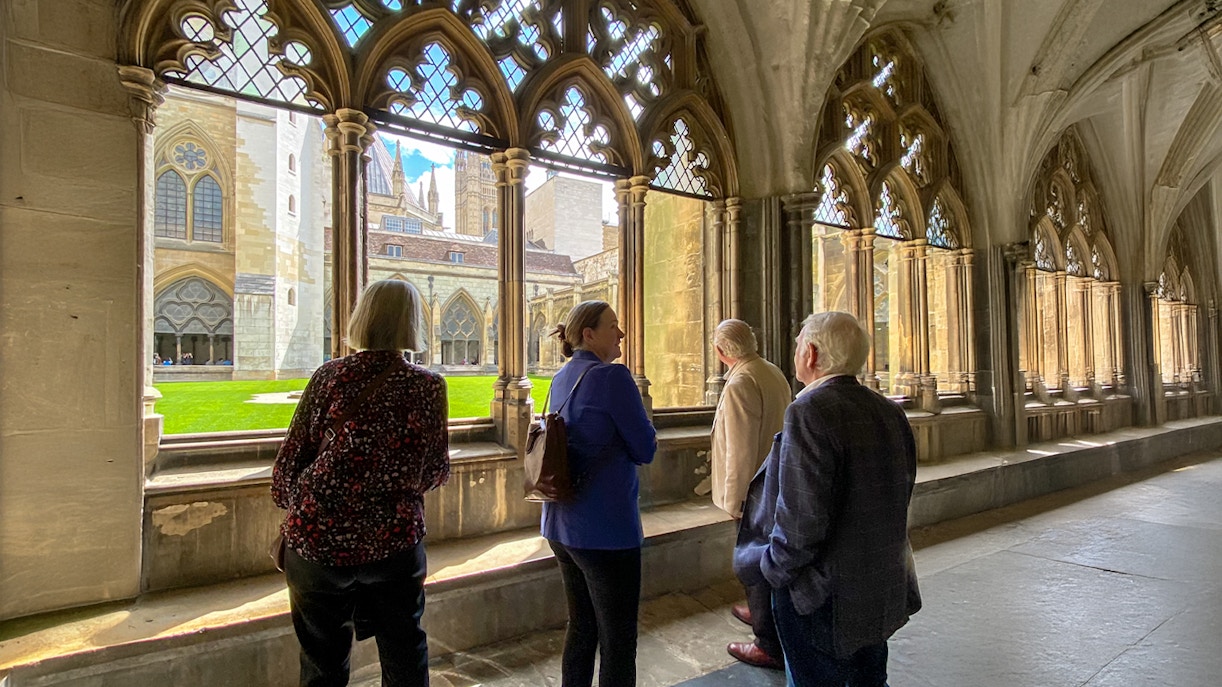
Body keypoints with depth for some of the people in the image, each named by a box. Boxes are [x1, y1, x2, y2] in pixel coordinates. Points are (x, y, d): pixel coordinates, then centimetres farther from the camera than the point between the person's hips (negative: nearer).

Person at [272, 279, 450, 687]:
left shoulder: (329, 376, -6)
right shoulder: (427, 386, -8)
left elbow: (287, 466, -3)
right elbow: (436, 473, -2)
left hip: (317, 542, 1)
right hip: (394, 542, -1)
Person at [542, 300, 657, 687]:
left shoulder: (561, 379, 9)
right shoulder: (612, 376, -16)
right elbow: (646, 449, -11)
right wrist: (642, 435, 8)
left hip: (561, 525, 8)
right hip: (606, 529, -8)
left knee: (581, 626, 21)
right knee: (618, 641, 6)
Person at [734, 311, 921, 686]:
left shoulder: (810, 411, -25)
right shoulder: (890, 412, 0)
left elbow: (801, 518, -27)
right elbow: (899, 494, 9)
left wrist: (772, 567, -11)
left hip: (821, 596, -7)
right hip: (883, 588, 8)